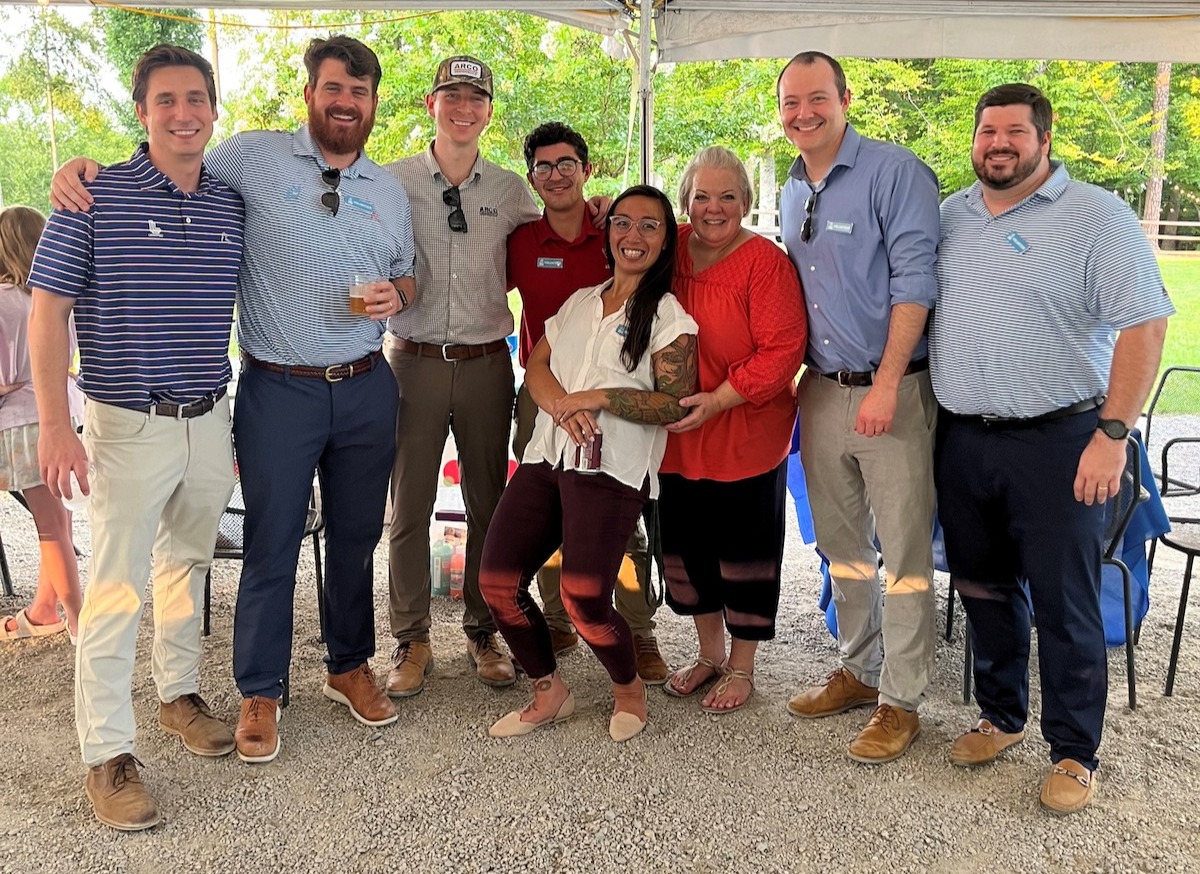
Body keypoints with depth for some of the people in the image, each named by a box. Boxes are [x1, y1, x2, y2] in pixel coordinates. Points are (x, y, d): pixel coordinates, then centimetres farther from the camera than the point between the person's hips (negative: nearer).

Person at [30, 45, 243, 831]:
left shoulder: (235, 207, 5)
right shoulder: (95, 196, -7)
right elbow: (49, 310, -8)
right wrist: (56, 425, -15)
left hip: (211, 421, 5)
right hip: (129, 426, -4)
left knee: (189, 565, 18)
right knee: (117, 589, 0)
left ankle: (179, 692, 36)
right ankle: (108, 754, 12)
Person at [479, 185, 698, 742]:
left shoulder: (668, 315, 1)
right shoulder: (579, 302, 20)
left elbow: (676, 404, -8)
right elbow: (536, 366, 13)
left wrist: (596, 397, -15)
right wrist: (560, 404, -9)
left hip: (611, 470, -6)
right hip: (546, 457, 6)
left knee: (583, 599, -14)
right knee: (497, 581, -3)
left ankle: (629, 688, 18)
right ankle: (550, 693, 18)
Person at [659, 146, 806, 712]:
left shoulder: (765, 262, -13)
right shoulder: (670, 249, 3)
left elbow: (782, 351, -19)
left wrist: (718, 400, -23)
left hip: (746, 436, -5)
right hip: (678, 435, 6)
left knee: (745, 552, 8)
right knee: (686, 546, 16)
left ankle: (741, 667, 27)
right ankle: (710, 653, 37)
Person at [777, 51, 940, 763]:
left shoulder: (895, 173, -9)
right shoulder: (792, 194, 14)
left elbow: (915, 282, -15)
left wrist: (886, 384, -20)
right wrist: (803, 376, 15)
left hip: (891, 390, -7)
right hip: (823, 391, 7)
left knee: (904, 552, -1)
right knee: (842, 547, 15)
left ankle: (902, 702, 11)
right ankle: (859, 671, 30)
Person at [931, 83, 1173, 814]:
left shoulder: (1097, 217, -7)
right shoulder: (950, 216, 10)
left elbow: (1145, 324, -11)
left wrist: (1113, 433, -17)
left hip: (1056, 443, -5)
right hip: (963, 441, 5)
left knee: (1065, 606, 2)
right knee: (982, 589, 16)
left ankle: (1074, 752, 19)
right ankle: (1001, 716, 35)